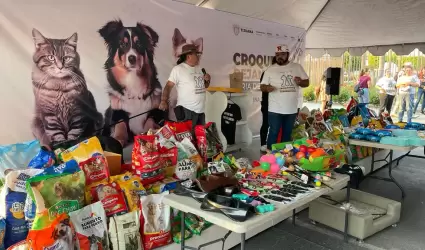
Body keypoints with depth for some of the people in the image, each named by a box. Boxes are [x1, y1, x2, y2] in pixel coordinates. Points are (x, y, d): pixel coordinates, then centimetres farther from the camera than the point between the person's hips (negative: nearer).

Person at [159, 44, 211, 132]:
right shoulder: (178, 69, -9)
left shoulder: (198, 68, 14)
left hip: (200, 110, 8)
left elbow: (205, 86, 23)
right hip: (186, 110, -7)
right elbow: (168, 86, -12)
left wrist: (207, 80, 2)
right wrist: (164, 101, -23)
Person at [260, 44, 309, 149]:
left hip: (292, 109, 3)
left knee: (287, 134, 15)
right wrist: (267, 88, -24)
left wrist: (300, 82, -14)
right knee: (273, 133, 0)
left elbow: (307, 82, 9)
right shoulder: (270, 69, 0)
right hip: (275, 110, -3)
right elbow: (262, 86, 0)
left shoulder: (297, 67, 6)